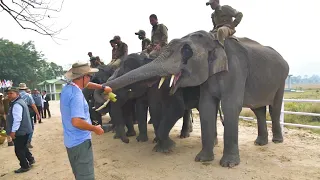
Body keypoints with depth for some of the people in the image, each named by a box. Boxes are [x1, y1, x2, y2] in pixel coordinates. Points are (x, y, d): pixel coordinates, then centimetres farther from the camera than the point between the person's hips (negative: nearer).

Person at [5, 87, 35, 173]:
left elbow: (17, 119, -28)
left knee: (18, 150, 2)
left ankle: (25, 166, 12)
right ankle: (30, 159, 34)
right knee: (23, 147, 24)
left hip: (20, 131, -10)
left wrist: (13, 131, -26)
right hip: (24, 130, 10)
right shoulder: (20, 101, 14)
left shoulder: (17, 104, -21)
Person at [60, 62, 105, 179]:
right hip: (80, 142, -10)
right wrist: (95, 129, -19)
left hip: (71, 141, 10)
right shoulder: (76, 94, -25)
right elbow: (76, 122, -33)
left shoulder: (67, 88, 4)